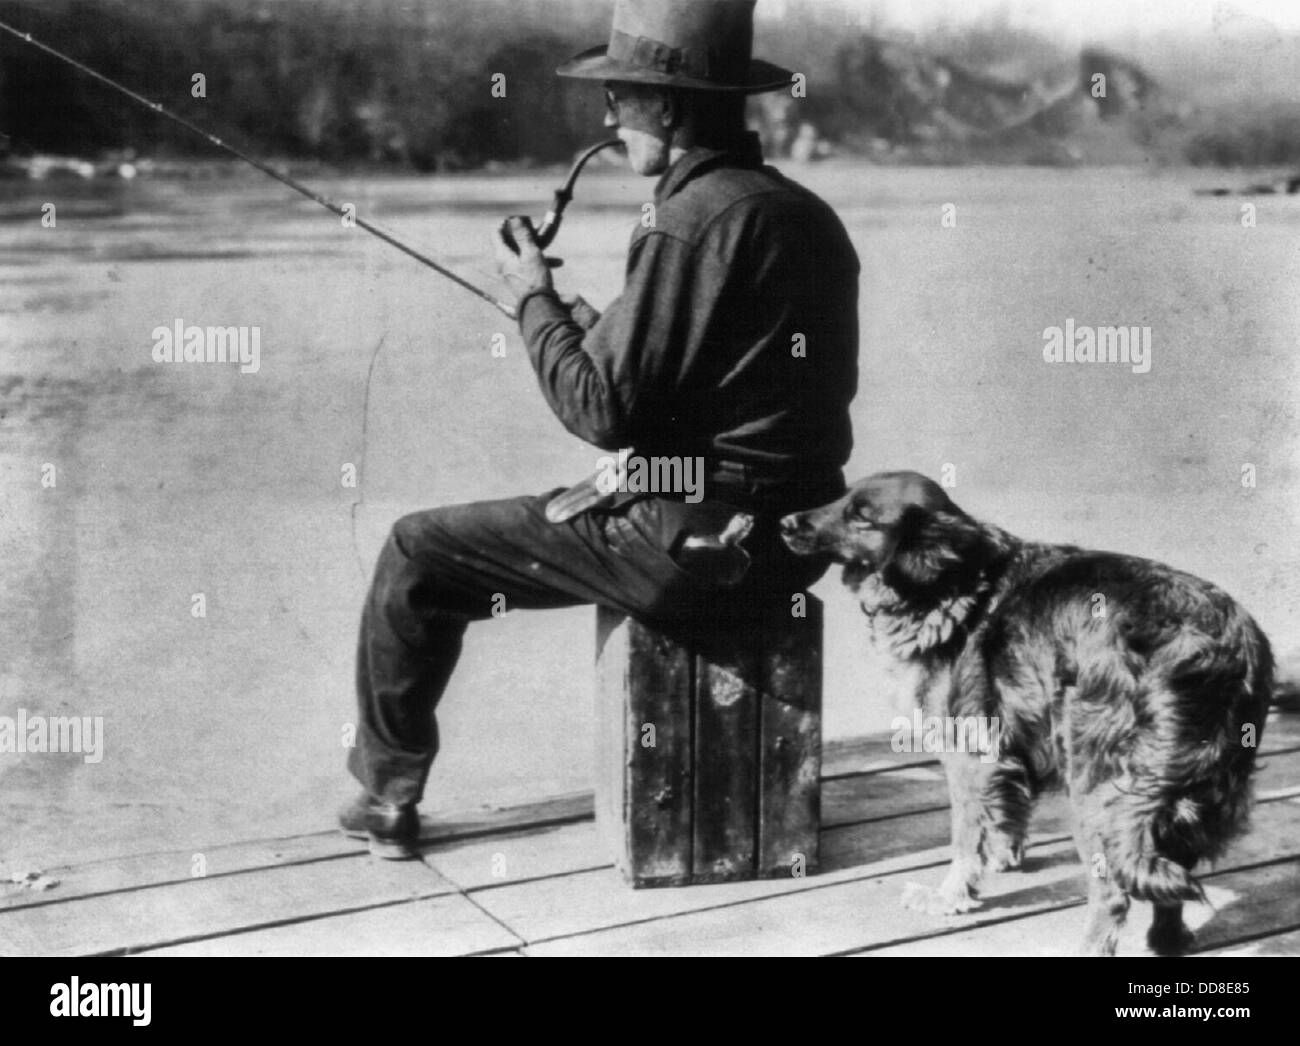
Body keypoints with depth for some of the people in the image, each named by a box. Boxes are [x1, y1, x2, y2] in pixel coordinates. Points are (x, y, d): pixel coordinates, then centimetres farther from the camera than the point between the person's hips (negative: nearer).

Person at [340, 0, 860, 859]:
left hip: (693, 545, -9)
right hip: (792, 537, 9)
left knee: (419, 553, 3)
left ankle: (388, 793, 18)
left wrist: (537, 299, -3)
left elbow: (601, 412, -18)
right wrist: (600, 331, 17)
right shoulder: (811, 215, 9)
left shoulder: (694, 220, -18)